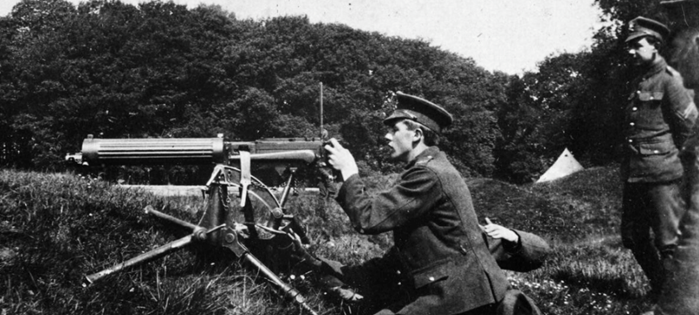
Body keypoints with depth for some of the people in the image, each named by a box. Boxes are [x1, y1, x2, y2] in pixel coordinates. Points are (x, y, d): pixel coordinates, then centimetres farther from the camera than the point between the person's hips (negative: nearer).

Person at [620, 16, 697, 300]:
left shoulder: (667, 80, -9)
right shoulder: (637, 83, 15)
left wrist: (668, 154, 3)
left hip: (660, 174, -8)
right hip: (633, 174, 8)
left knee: (667, 242, -2)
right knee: (633, 237, 15)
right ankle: (659, 287, 31)